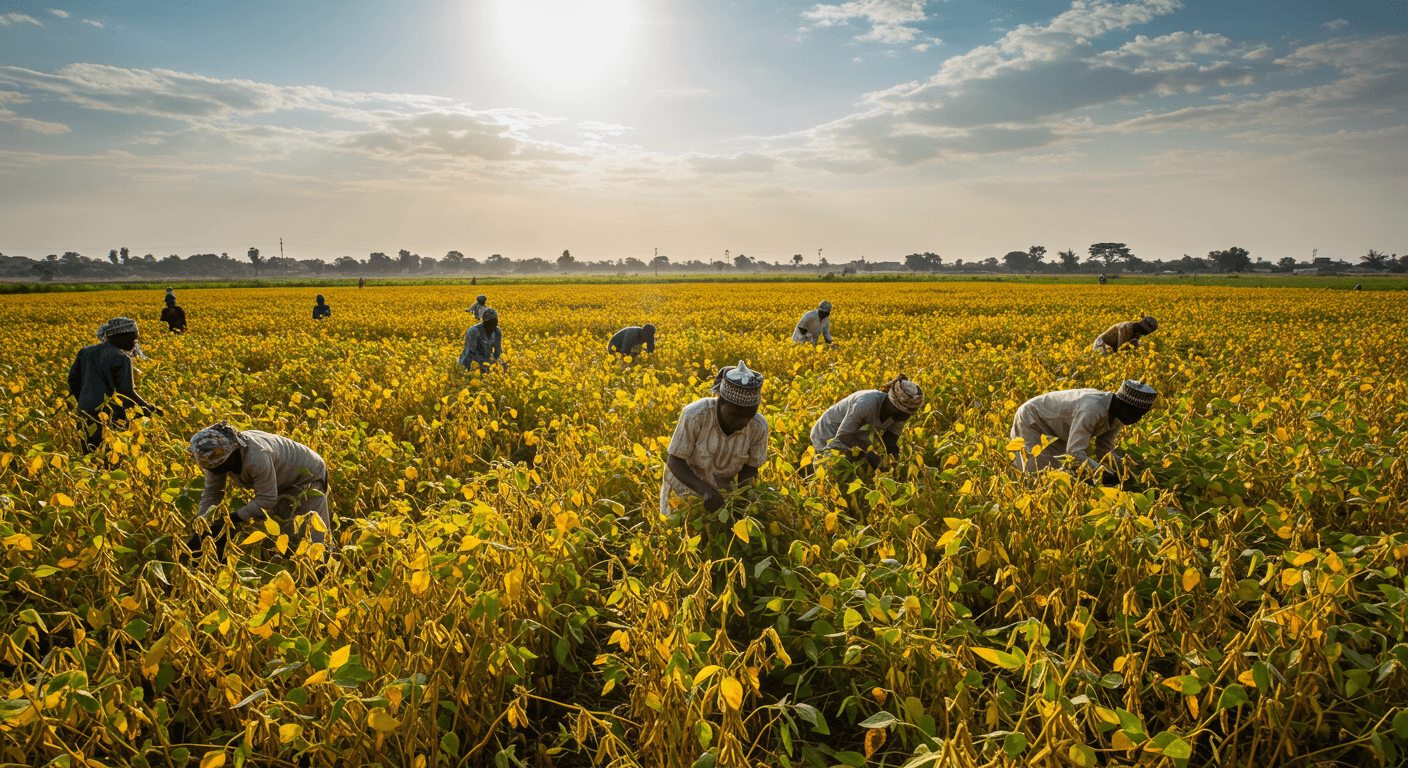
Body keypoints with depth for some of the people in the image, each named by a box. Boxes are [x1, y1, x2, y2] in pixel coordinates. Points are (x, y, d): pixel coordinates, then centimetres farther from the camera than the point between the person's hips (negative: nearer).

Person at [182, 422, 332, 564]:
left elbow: (266, 499, -32)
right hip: (281, 485, 8)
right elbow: (211, 493, -5)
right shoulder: (216, 454, -17)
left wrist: (232, 519, -31)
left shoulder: (256, 457, -41)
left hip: (307, 476, -8)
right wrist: (200, 529, -12)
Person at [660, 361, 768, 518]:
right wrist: (705, 490, -37)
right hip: (684, 489, -2)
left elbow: (751, 467, -6)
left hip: (722, 492, 3)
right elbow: (674, 462, -23)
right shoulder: (695, 416, -30)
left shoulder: (759, 427, -21)